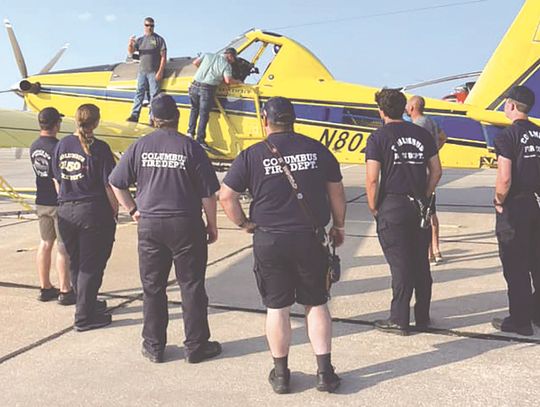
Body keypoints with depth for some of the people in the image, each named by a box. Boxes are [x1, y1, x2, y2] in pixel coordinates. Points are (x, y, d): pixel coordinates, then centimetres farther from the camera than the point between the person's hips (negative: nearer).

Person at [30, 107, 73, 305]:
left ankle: (45, 288, 22)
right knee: (63, 246, -2)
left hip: (41, 202, 8)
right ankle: (65, 291, 3)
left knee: (45, 243, 14)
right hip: (60, 203, -8)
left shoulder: (34, 147, 6)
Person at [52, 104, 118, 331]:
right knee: (91, 266, 3)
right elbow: (109, 184, -12)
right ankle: (84, 317, 8)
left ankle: (88, 303, 35)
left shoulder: (63, 145, 4)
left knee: (75, 263, 18)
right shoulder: (99, 148, -12)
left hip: (66, 212, 6)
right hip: (93, 211, -6)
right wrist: (115, 210, 0)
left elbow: (57, 179, 11)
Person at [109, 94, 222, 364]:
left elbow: (116, 183, 5)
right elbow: (208, 192, -6)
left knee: (152, 288, 13)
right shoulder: (190, 147, -7)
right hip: (185, 225, -2)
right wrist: (212, 225, 4)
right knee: (191, 286, 7)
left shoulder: (140, 146, 1)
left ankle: (154, 346, 21)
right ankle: (196, 346, 15)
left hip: (149, 225, 3)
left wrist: (133, 210, 14)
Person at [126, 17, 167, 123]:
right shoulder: (140, 40, 14)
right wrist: (130, 44, -16)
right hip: (142, 71, 4)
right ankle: (134, 115, 4)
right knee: (139, 92, 3)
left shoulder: (159, 39, 2)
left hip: (154, 72, -4)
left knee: (154, 94, -3)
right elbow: (130, 52, 7)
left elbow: (163, 56, -3)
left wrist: (160, 72, -12)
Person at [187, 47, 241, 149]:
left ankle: (190, 132, 21)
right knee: (204, 114, 3)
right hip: (207, 89, -5)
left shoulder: (208, 55, 14)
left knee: (194, 109, 23)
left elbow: (195, 63, 16)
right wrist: (237, 81, 6)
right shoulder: (226, 65, 0)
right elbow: (228, 80, -12)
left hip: (195, 86, 5)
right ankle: (200, 139, 4)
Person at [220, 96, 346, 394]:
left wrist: (244, 224, 7)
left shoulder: (252, 155, -5)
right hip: (312, 238, 2)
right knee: (316, 304, 14)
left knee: (277, 308, 11)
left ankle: (281, 374, 22)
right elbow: (336, 191, 7)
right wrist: (338, 226, 19)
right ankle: (325, 372, 18)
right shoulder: (317, 149, 1)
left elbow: (226, 196, -6)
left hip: (269, 241, -1)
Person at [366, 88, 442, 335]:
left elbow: (372, 180, -13)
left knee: (400, 266, 1)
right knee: (421, 263, 13)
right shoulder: (422, 134, 8)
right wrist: (424, 198, 16)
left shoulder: (378, 138, -7)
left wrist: (373, 208, -1)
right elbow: (436, 171, 8)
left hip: (392, 207, -4)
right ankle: (422, 317, 24)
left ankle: (399, 320, 10)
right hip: (419, 207, 5)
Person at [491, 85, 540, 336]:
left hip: (515, 207, -7)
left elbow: (505, 178, -21)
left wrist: (499, 202, -7)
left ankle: (520, 321, 10)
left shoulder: (507, 136, -14)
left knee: (515, 267, 2)